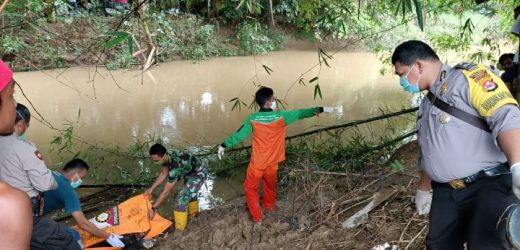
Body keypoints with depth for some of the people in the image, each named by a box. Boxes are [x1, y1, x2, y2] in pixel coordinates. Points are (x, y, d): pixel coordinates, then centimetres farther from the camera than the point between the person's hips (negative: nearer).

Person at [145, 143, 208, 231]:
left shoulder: (175, 166, -40)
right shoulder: (168, 156, -16)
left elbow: (166, 192, -34)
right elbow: (163, 174, 3)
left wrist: (153, 208, -27)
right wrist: (151, 189, 0)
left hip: (199, 173, -9)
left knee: (182, 198, -15)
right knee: (190, 192, 29)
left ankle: (179, 229, 0)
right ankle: (193, 213, 55)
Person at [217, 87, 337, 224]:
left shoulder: (252, 119, -17)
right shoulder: (281, 116, -16)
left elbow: (239, 135, -9)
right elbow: (301, 113, -8)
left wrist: (224, 145, 5)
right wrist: (321, 109, 3)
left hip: (257, 162, -2)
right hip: (272, 162, 2)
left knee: (250, 188, 18)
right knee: (270, 185, 28)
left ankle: (256, 217, 22)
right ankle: (269, 206, 52)